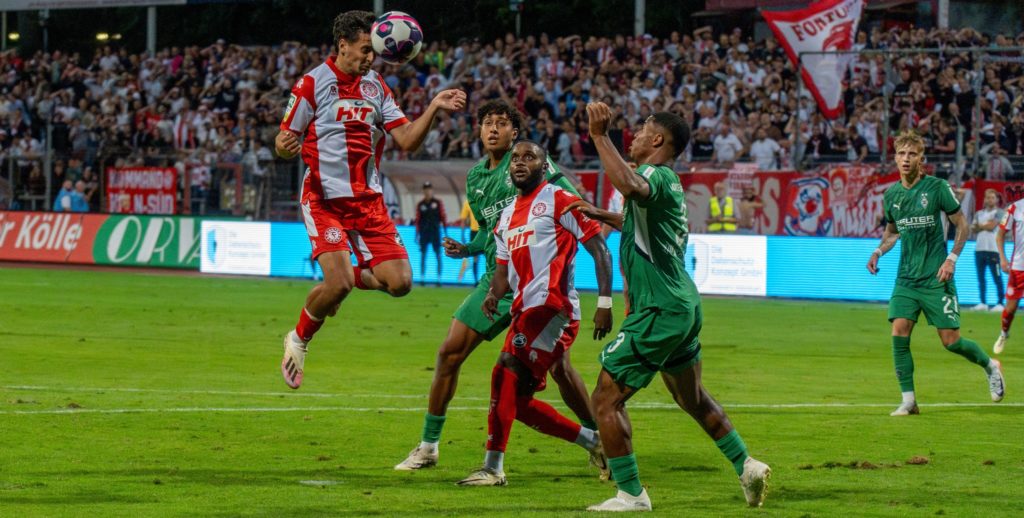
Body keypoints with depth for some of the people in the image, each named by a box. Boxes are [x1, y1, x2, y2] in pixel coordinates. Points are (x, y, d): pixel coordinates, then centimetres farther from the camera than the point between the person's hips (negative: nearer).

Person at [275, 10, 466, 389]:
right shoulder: (312, 84, -5)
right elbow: (284, 141, -3)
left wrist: (434, 108, -7)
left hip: (368, 199, 5)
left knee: (399, 282, -7)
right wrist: (284, 145, -28)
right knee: (339, 283, -21)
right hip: (325, 199, -5)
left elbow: (407, 140, 7)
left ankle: (349, 276, 26)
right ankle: (299, 341, 8)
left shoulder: (376, 87, 11)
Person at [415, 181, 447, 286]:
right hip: (424, 233, 1)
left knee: (438, 255, -3)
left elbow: (443, 217, 4)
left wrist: (445, 232, 0)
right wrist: (417, 234, 4)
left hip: (435, 232, -1)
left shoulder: (438, 203, 4)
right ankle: (422, 278, 5)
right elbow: (417, 220, 8)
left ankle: (439, 278, 0)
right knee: (423, 255, 1)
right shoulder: (420, 205, 7)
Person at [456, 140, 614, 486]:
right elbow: (504, 271, 23)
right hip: (525, 311, 9)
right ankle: (594, 442, 23)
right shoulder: (507, 217, 24)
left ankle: (493, 467, -22)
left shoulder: (559, 201, -1)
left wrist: (605, 303, -13)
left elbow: (600, 251, -4)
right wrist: (494, 295, -1)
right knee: (519, 401, 8)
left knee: (506, 372, -21)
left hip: (552, 308, -9)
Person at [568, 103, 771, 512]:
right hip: (683, 306, 10)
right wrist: (609, 218, 35)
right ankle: (746, 467, 31)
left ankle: (631, 494, -4)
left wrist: (600, 136, -37)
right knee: (692, 398, 26)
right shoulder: (669, 183, 14)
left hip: (658, 312, -10)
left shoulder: (656, 176, -16)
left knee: (606, 399, -6)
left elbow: (631, 186, -43)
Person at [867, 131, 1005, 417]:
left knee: (951, 341, -3)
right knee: (899, 334, -12)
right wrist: (878, 251, 3)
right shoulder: (891, 195, 5)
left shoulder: (937, 187, -8)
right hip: (906, 279, 4)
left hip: (936, 278, -4)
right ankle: (908, 400, -4)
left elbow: (962, 226, -1)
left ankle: (990, 366, 27)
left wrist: (951, 259, -12)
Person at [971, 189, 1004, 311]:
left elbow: (992, 226, -9)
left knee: (997, 278, -7)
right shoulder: (979, 213, 18)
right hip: (979, 249, 6)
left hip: (993, 249, -6)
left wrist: (980, 226, 4)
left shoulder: (999, 213, 2)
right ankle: (982, 303, 12)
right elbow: (973, 229, 8)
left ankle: (1000, 303, -7)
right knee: (980, 277, 7)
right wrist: (986, 225, -6)